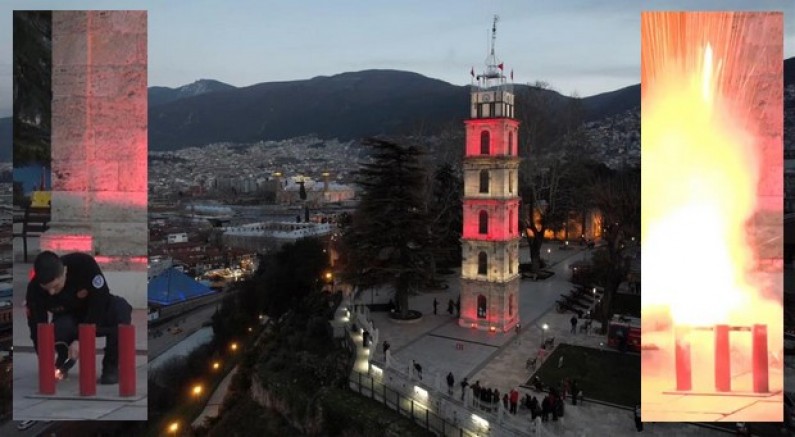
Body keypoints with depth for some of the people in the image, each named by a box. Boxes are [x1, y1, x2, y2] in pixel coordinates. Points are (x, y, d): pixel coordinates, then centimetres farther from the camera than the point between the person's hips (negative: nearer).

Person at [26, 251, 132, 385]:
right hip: (69, 319, 1)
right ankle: (58, 365, 2)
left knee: (121, 309, -35)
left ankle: (111, 366, -17)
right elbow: (37, 327, -18)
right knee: (59, 329, -35)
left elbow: (100, 303, -30)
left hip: (98, 313, -1)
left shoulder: (85, 264, -32)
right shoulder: (34, 289, -25)